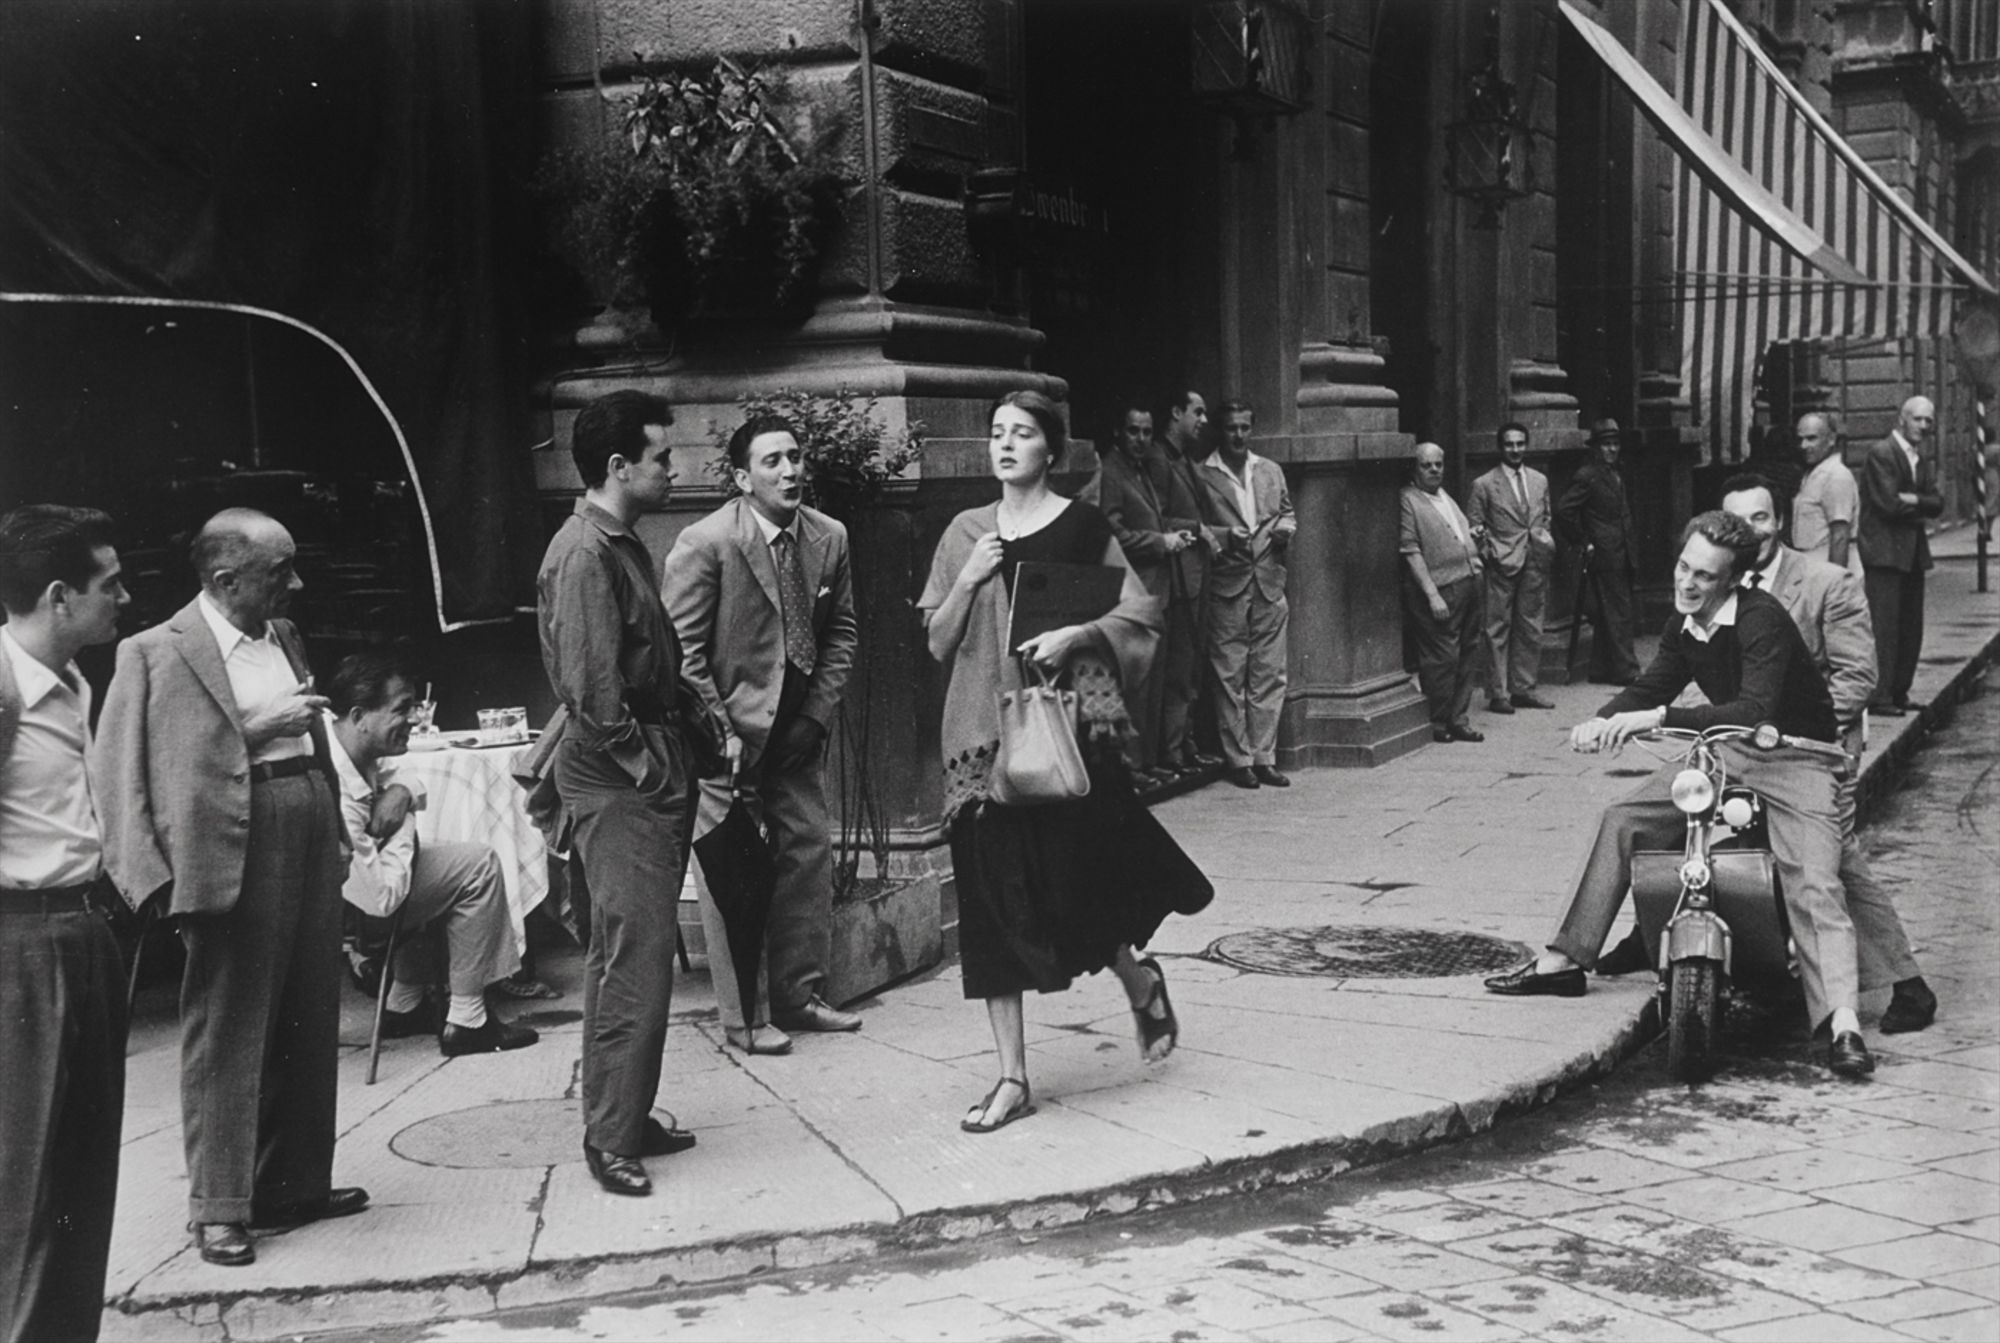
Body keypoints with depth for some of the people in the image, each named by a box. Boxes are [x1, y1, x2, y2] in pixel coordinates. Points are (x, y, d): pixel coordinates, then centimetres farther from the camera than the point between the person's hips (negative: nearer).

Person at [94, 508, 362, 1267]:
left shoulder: (284, 636, 14)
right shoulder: (158, 654, -8)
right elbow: (131, 768, -13)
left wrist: (339, 832, 14)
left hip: (311, 842, 7)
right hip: (235, 855, -7)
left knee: (310, 1028, 13)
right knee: (228, 1033, -1)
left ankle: (296, 1183, 25)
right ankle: (220, 1207, 8)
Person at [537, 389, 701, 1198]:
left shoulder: (623, 545, 15)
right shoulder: (584, 553, -16)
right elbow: (590, 685, -21)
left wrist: (676, 753, 12)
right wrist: (642, 762, -15)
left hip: (647, 773, 10)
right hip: (617, 778, -10)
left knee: (624, 953, 15)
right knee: (634, 958, -7)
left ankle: (624, 1118, 24)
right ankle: (612, 1137, 0)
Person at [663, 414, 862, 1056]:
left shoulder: (828, 538, 1)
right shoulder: (704, 544, -15)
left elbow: (841, 632, 10)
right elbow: (681, 650, -13)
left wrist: (818, 713, 0)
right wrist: (719, 732, -15)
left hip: (797, 730, 6)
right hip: (728, 733, -5)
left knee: (809, 855, 8)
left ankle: (800, 995, 22)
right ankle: (741, 1016, 8)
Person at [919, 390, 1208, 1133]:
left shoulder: (1082, 526, 0)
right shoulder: (966, 533, 10)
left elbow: (1140, 613, 0)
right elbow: (937, 642, 10)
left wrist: (1075, 634, -15)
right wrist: (968, 582, -6)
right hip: (984, 728, 3)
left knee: (1073, 881, -4)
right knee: (994, 900, 1)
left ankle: (1141, 981, 30)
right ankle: (1012, 1078, 7)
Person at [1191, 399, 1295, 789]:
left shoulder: (1271, 471, 14)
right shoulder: (1201, 475, -1)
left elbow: (1287, 512, 24)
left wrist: (1285, 528, 2)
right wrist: (1225, 535, -17)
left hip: (1270, 584, 4)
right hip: (1226, 585, -4)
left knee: (1269, 674, 4)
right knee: (1230, 676, -1)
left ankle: (1264, 757, 9)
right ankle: (1238, 760, 5)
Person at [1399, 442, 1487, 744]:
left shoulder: (1446, 498, 20)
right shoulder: (1408, 500, -6)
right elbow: (1411, 552, -13)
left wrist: (1474, 538, 11)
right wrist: (1432, 594, -18)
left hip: (1468, 583, 8)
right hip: (1440, 591, -8)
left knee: (1467, 656, 10)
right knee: (1442, 658, -6)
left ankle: (1458, 719, 18)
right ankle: (1438, 724, 5)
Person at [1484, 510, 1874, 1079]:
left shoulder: (1761, 619, -24)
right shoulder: (1685, 624, 1)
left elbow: (1754, 709, -36)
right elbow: (1652, 686, 13)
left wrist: (1657, 719, -41)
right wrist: (1601, 722, -8)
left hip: (1795, 758, -7)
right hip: (1726, 754, 7)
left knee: (1813, 884, -25)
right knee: (1622, 821, 0)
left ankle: (1841, 1024, -34)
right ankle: (1564, 961, 6)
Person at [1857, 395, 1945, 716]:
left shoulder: (1923, 461, 17)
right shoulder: (1881, 454, -10)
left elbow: (1937, 504, 5)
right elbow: (1889, 503, -18)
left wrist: (1911, 500, -13)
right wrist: (1920, 506, -3)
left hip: (1913, 553, 9)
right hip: (1884, 551, -8)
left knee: (1911, 628, 9)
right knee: (1885, 627, -11)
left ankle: (1899, 693, 17)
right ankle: (1880, 697, -10)